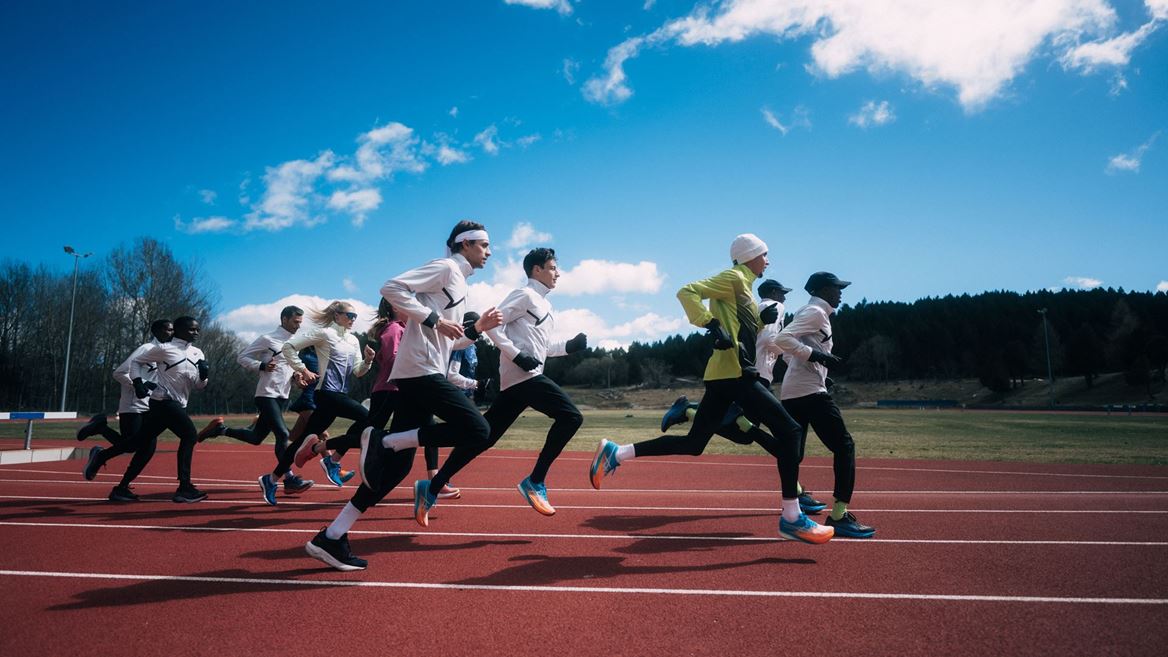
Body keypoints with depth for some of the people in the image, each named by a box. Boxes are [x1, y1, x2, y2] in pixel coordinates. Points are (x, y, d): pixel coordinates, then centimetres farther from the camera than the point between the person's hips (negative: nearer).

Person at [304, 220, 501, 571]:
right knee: (477, 430, -16)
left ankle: (331, 538, 7)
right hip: (421, 371, -10)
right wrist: (434, 319, -16)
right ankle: (382, 441, -12)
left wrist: (476, 329, 17)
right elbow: (392, 288, -14)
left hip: (417, 376, 10)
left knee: (398, 462, 5)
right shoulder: (445, 268, -1)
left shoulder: (459, 284, 26)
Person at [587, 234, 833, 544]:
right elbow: (687, 292, -15)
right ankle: (791, 519, -3)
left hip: (725, 376, 10)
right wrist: (711, 325, -22)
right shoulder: (735, 278, -4)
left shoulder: (743, 287, 24)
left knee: (693, 443, 9)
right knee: (788, 430, -7)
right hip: (734, 373, -10)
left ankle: (615, 453, 10)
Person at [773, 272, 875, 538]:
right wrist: (815, 354, -19)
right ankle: (839, 515, -7)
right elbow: (783, 339, -20)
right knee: (844, 446, -5)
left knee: (793, 453, 8)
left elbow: (789, 352, 26)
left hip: (791, 393, 10)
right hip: (810, 391, -10)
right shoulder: (816, 312, -7)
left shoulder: (808, 312, 22)